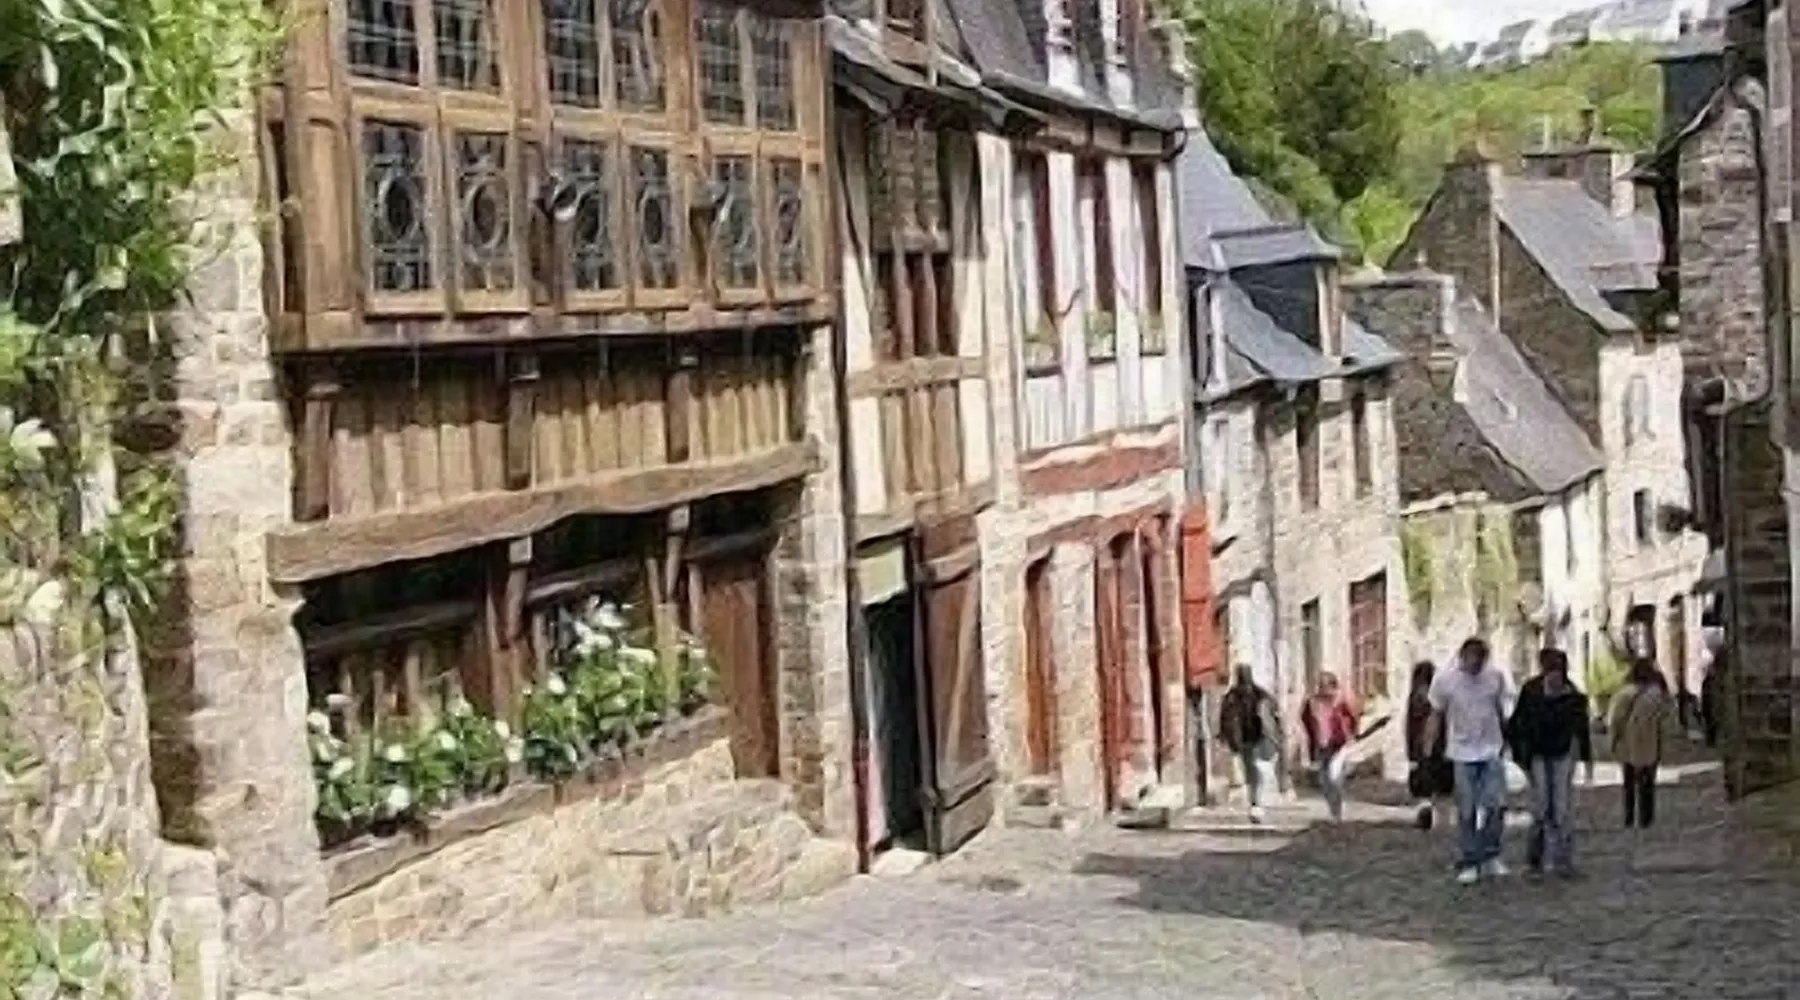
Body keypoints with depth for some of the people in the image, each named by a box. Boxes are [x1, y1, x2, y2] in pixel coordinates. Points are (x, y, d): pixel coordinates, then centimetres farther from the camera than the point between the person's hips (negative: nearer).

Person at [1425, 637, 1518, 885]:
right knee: (1467, 812, 2)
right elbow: (1436, 717, 0)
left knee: (1497, 805, -6)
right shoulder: (1444, 681, -8)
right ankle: (1468, 864, 10)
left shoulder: (1497, 677, -4)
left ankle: (1490, 856, 13)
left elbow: (1503, 713, 10)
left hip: (1492, 752, 1)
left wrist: (1507, 743, 12)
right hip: (1462, 753, -1)